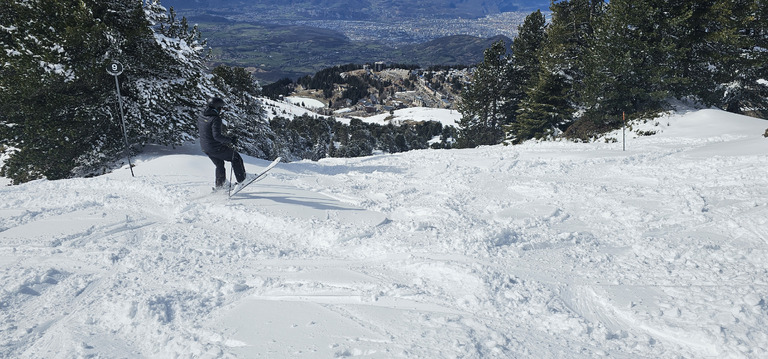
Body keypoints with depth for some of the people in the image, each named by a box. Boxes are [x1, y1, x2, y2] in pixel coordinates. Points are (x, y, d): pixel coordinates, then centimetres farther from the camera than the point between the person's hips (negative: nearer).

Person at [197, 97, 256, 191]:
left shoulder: (201, 116, 2)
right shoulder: (215, 119, -24)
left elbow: (199, 130, 17)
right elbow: (217, 136, -32)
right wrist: (230, 140, -24)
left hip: (205, 147, 8)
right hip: (216, 147, -8)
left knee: (219, 165, 26)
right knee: (236, 158, 11)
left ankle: (220, 184, 35)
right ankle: (242, 179, 19)